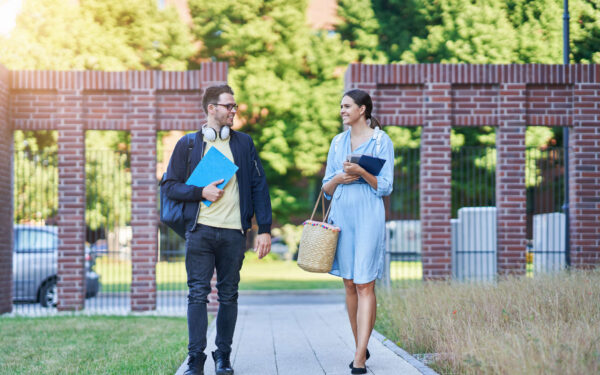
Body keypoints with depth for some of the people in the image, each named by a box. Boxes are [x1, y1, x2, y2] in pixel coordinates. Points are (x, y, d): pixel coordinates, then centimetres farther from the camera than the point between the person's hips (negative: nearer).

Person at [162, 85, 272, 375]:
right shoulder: (188, 144, 8)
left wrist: (264, 229, 1)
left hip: (233, 231, 1)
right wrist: (201, 192, -10)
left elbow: (259, 187, 9)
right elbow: (170, 186, 7)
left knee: (229, 295, 4)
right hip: (200, 230, -1)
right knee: (198, 294, -5)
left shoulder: (244, 143, 12)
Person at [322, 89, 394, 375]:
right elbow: (326, 188, 14)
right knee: (350, 285, 8)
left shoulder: (381, 141, -1)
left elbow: (385, 187, -5)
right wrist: (338, 178, -7)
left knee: (365, 285, -10)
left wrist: (362, 173, -20)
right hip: (341, 214, 5)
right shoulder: (338, 142, 14)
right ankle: (361, 347, 19)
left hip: (368, 215, -5)